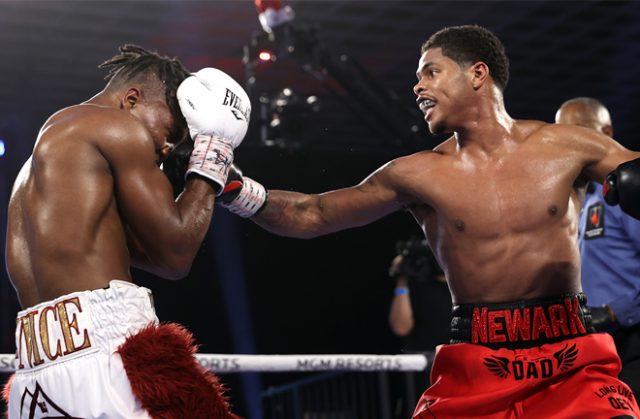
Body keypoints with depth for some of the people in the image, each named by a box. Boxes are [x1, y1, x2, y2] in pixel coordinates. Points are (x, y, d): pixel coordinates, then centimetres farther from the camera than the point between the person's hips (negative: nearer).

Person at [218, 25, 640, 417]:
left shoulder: (565, 145, 2)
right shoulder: (419, 175, 1)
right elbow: (311, 216, 5)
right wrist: (237, 188, -8)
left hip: (574, 363, 0)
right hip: (478, 366, 1)